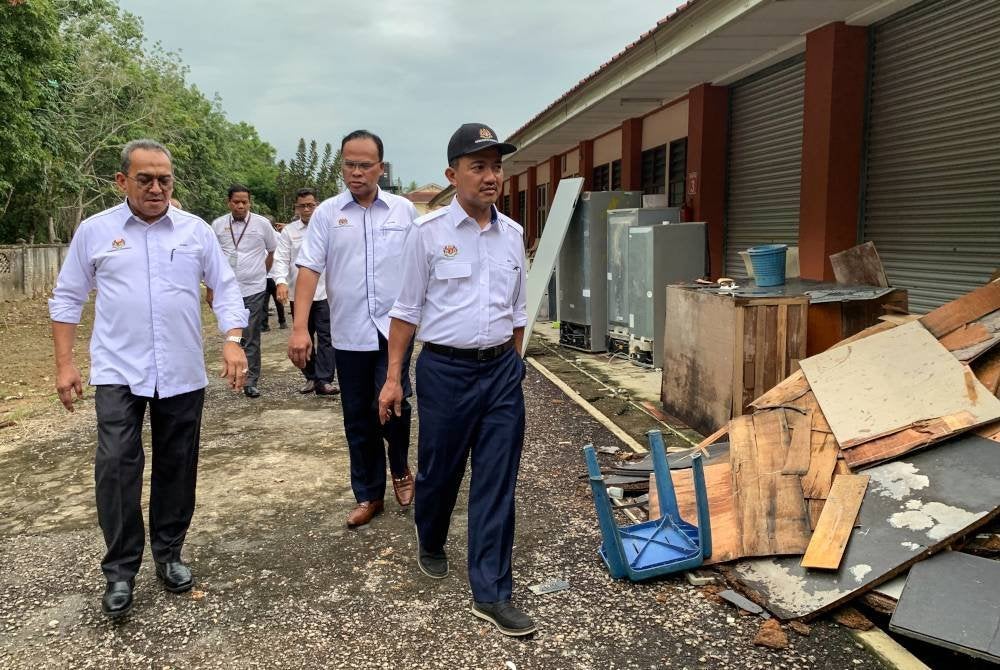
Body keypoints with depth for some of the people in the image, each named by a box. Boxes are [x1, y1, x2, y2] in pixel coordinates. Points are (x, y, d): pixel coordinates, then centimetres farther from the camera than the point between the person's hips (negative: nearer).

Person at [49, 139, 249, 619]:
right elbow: (67, 298, 7)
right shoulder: (94, 231, 2)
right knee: (116, 465, -9)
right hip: (118, 372, -1)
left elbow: (225, 289, 3)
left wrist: (232, 341, -12)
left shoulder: (196, 230, 4)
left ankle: (168, 555, 26)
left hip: (182, 374, 2)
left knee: (177, 467, 9)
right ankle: (120, 571, 7)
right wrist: (64, 362, 1)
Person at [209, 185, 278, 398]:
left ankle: (251, 382, 6)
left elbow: (273, 251, 13)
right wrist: (210, 289, 9)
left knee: (252, 338, 0)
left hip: (254, 290, -2)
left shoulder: (262, 224, 0)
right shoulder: (218, 225, 5)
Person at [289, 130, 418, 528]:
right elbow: (309, 269, -3)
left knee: (391, 402, -12)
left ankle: (400, 468, 18)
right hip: (349, 333, 1)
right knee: (358, 419, 9)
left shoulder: (403, 210, 4)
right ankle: (368, 494, 25)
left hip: (394, 328, -1)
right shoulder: (327, 213, 2)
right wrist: (299, 328, -12)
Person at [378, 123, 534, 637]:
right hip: (445, 368, -3)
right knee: (439, 471, 13)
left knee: (497, 483, 4)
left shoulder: (512, 234, 7)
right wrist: (393, 377, -3)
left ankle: (491, 594, 15)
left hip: (502, 369, 3)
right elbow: (406, 309, -2)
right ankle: (430, 546, 45)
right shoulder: (429, 231, -5)